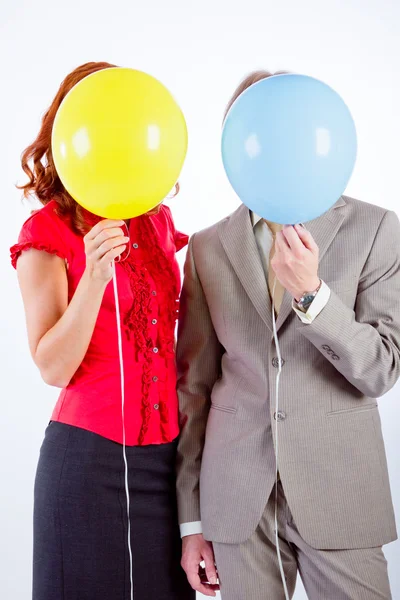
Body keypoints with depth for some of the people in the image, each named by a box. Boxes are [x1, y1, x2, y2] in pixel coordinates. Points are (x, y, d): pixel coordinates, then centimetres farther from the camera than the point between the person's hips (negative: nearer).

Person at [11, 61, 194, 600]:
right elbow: (53, 368, -14)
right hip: (91, 455, -5)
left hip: (168, 452, 5)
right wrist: (94, 277, -26)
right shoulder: (48, 232, -6)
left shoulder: (158, 221, 10)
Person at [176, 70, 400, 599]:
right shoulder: (208, 248, 5)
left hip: (341, 494, -1)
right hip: (238, 496, 2)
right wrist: (191, 518, 6)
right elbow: (194, 383, 6)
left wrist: (310, 293, -21)